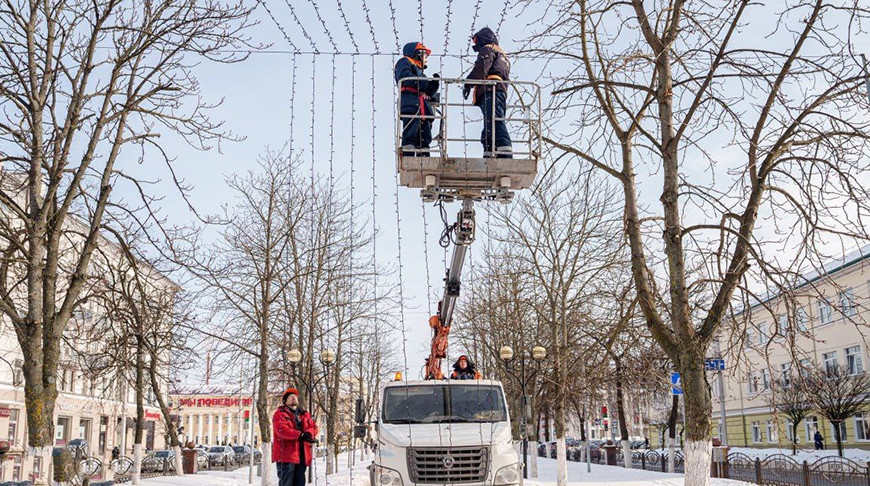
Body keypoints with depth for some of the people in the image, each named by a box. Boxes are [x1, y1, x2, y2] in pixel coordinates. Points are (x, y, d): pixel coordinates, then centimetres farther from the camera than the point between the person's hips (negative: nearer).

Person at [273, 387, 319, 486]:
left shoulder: (304, 414, 20)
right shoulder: (280, 414, 1)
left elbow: (314, 427, 7)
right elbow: (281, 430, -16)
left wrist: (308, 434, -18)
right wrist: (300, 435, -26)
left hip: (302, 456, 6)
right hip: (286, 455, -6)